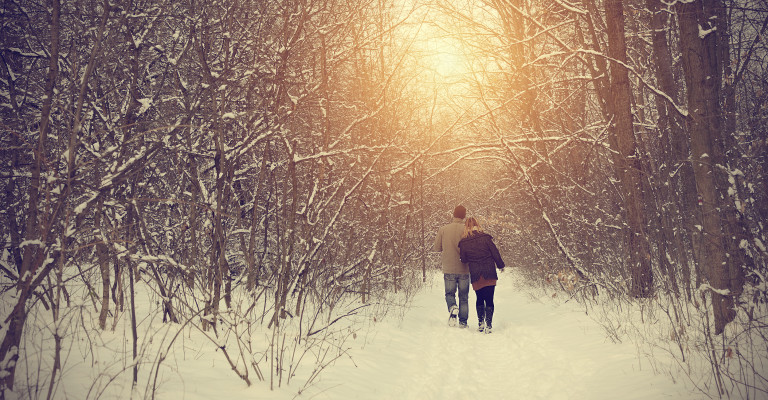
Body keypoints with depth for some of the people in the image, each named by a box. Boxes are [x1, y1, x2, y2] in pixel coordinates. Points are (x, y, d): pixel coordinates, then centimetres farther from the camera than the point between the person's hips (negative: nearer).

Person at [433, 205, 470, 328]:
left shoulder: (443, 229, -3)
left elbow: (437, 247, 4)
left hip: (448, 268, 1)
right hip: (464, 269, 0)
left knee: (450, 293, 15)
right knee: (464, 297, 11)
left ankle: (452, 308, -14)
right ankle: (463, 322, 12)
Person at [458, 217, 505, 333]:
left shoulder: (463, 242, -1)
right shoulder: (485, 238, -4)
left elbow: (463, 260, 6)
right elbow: (495, 254, 0)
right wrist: (501, 266, 15)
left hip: (476, 276, 2)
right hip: (489, 274, -1)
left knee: (480, 299, 17)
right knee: (489, 300, 2)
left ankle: (480, 323, 14)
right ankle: (488, 325, -3)